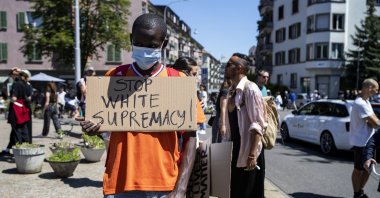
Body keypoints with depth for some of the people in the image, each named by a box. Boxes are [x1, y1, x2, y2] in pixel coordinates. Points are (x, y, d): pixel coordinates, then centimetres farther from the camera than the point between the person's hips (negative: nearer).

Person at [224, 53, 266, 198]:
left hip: (249, 150, -8)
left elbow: (258, 124, -19)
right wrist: (232, 145, 17)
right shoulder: (232, 91, 10)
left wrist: (252, 155, -23)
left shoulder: (250, 89, -15)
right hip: (237, 148, 8)